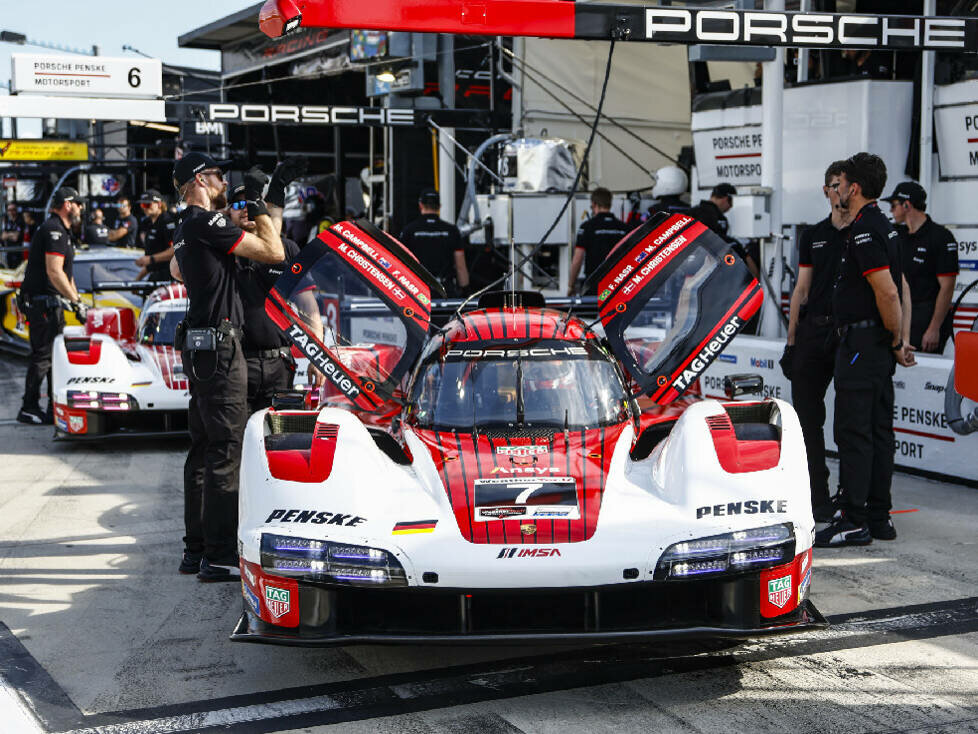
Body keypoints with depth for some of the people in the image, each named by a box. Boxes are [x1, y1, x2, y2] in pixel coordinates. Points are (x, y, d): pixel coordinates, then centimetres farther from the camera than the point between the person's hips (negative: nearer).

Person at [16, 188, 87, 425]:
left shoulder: (62, 231, 19)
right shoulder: (54, 230, -15)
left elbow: (66, 272, 24)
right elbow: (54, 272, -23)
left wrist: (76, 301, 18)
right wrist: (76, 301, -19)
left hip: (52, 301, 11)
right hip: (42, 301, -11)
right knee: (43, 355, -8)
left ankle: (57, 408, 16)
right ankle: (29, 409, -4)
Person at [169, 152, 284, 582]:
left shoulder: (185, 228, 17)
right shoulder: (206, 222, -13)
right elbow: (274, 253, -15)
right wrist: (260, 211, 1)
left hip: (198, 344, 10)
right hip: (218, 342, -10)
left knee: (203, 447, 13)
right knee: (226, 449, -10)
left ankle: (196, 548, 18)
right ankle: (219, 556, -10)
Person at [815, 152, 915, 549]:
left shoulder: (863, 231, -17)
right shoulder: (883, 226, 16)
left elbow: (887, 292, -24)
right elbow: (897, 289, 19)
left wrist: (895, 340, -12)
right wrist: (898, 340, 18)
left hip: (860, 344, -10)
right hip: (879, 344, 10)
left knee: (853, 432, -7)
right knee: (879, 431, 12)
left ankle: (854, 522, -5)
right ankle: (878, 516, 17)